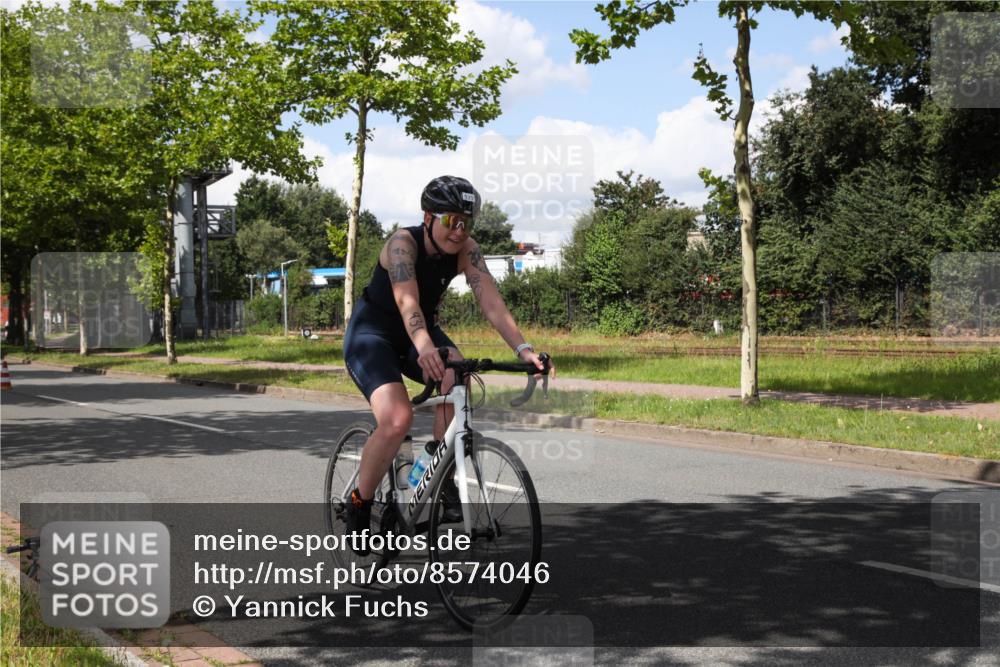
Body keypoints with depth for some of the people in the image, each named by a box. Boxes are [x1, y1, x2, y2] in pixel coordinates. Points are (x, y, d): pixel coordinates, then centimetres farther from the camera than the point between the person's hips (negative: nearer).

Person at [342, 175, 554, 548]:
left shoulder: (466, 251, -13)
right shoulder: (403, 243, -27)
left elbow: (491, 301, -24)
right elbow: (407, 300, -43)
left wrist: (524, 349, -40)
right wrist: (424, 348, -62)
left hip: (418, 332, 5)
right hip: (372, 333, -5)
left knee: (458, 378, -29)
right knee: (397, 420, -27)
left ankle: (441, 474, -13)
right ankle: (359, 506, -5)